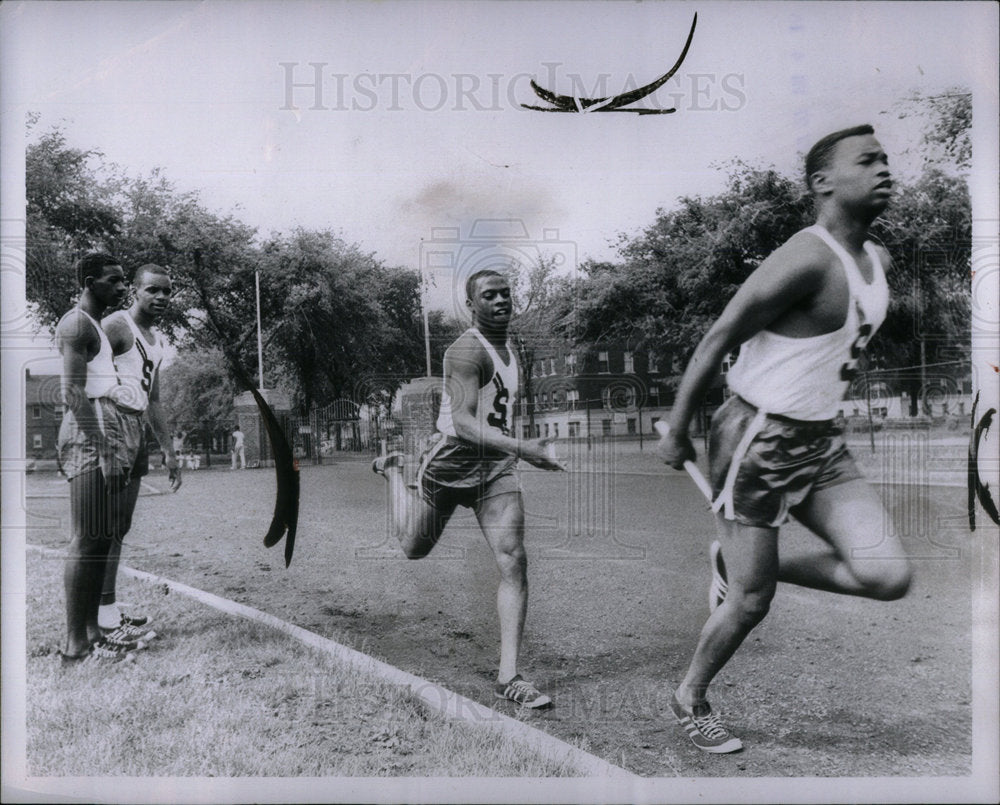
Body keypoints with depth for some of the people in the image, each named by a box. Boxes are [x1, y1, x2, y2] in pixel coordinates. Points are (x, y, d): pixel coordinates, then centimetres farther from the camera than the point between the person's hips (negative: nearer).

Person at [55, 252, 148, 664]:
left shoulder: (97, 326, 23)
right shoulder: (77, 323, -8)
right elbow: (72, 392, -17)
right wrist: (101, 447, -21)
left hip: (109, 434, 10)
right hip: (92, 436, -10)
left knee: (101, 540, 11)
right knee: (88, 541, -8)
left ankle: (92, 631, 18)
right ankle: (76, 645, -3)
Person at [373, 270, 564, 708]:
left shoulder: (509, 348, 8)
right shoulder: (467, 350, -20)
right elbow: (462, 421, -32)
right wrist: (523, 449, -42)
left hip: (495, 467, 6)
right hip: (450, 463, -6)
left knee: (514, 563, -10)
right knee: (413, 548, 19)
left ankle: (508, 676, -3)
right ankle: (393, 470, 48)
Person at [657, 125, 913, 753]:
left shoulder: (879, 261, 9)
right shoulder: (807, 260, -19)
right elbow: (716, 343, -17)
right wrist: (676, 433, -13)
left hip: (823, 443, 8)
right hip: (758, 441, -8)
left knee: (889, 576, -7)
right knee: (751, 600, 2)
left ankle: (735, 566, 15)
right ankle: (690, 698, 30)